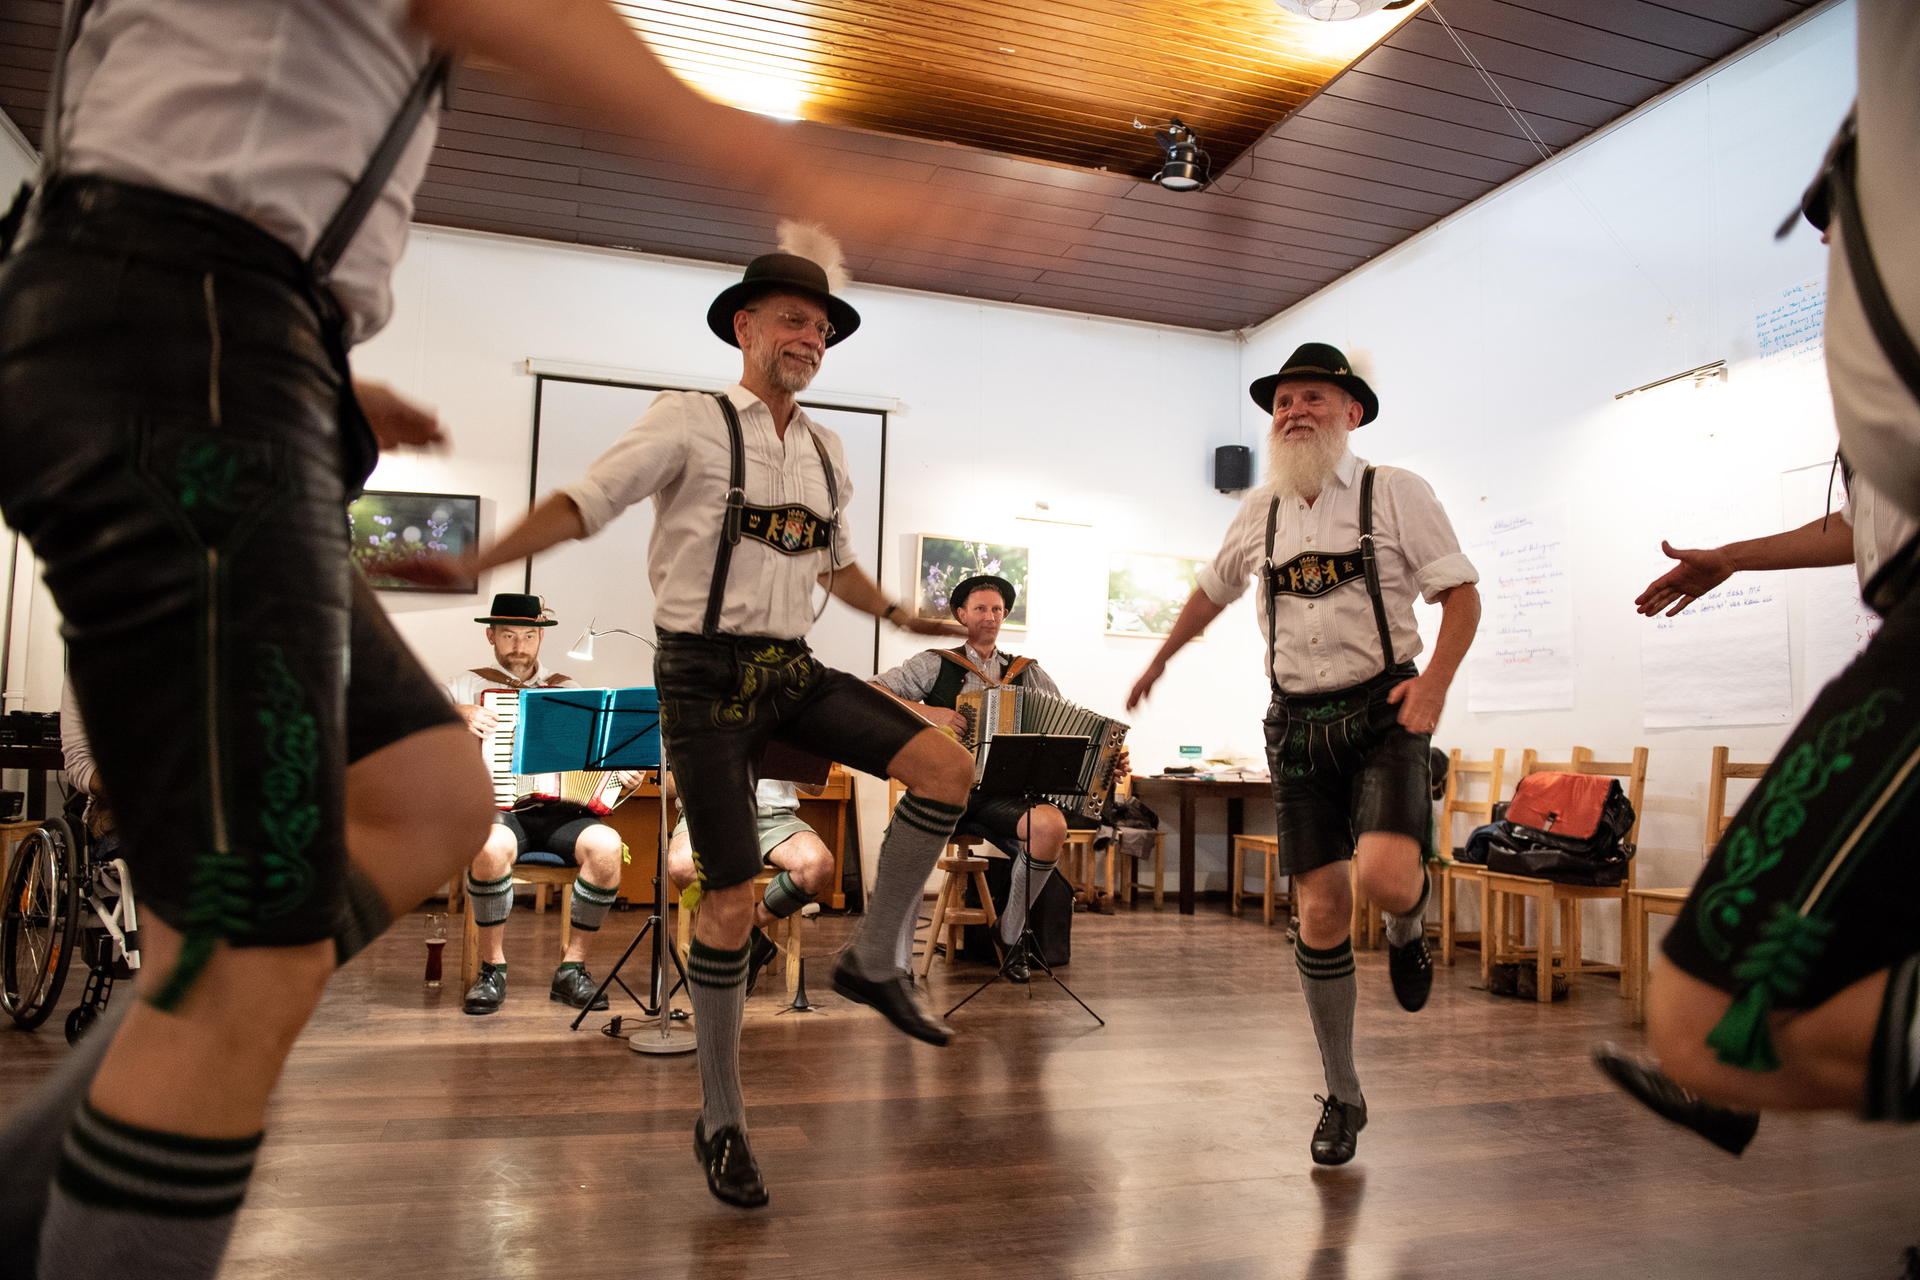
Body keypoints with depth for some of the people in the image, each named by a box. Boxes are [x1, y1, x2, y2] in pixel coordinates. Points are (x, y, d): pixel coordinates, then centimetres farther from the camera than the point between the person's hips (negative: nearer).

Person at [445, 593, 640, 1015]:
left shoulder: (569, 689, 21)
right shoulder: (467, 685, 14)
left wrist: (625, 774, -2)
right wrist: (457, 714, -14)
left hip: (558, 813, 2)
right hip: (494, 810, -2)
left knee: (606, 845, -30)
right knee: (493, 846, -38)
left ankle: (573, 968, -14)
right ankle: (492, 969, -18)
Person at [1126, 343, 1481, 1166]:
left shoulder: (1394, 493, -1)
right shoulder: (1261, 512, 10)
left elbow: (1462, 594, -2)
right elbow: (1210, 593, 26)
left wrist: (1435, 682, -18)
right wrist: (1159, 660, 35)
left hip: (1382, 712, -3)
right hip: (1298, 724, 3)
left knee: (1385, 875, -27)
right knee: (1319, 914, 2)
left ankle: (1408, 928, 14)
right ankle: (1341, 1097, 18)